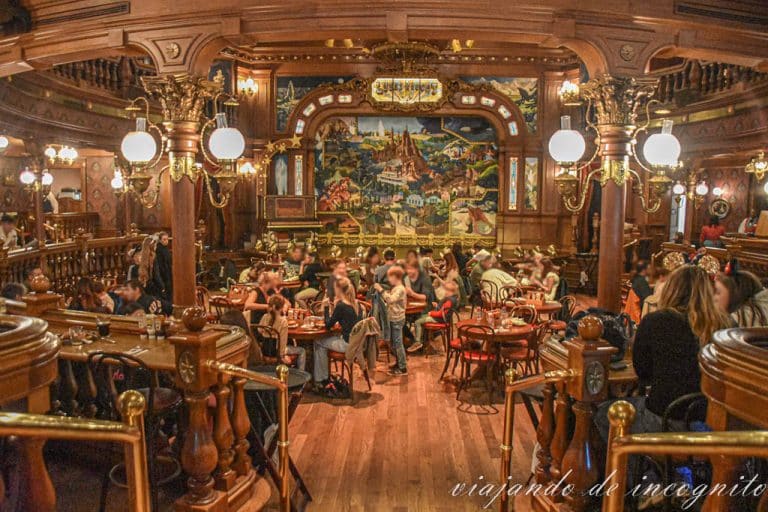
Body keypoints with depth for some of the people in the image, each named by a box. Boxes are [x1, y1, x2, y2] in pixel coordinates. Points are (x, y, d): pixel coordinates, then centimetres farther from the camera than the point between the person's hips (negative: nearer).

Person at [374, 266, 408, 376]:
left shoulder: (400, 289, -18)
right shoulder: (394, 288, 12)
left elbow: (391, 299, -33)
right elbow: (388, 299, 19)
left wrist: (381, 290, -29)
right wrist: (381, 291, 8)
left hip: (397, 320, -10)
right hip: (393, 319, 10)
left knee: (398, 343, -5)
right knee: (393, 343, 18)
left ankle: (403, 368, 1)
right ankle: (398, 363, 30)